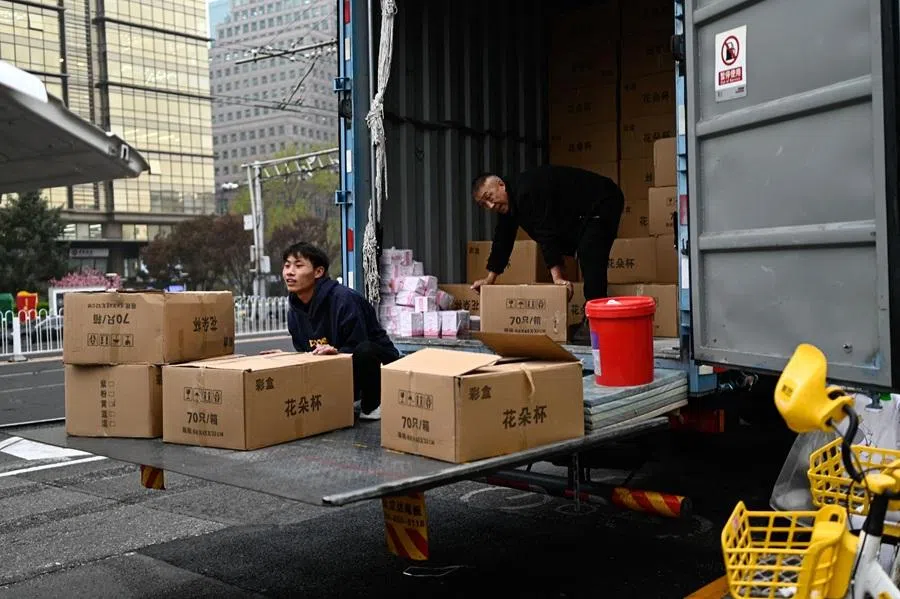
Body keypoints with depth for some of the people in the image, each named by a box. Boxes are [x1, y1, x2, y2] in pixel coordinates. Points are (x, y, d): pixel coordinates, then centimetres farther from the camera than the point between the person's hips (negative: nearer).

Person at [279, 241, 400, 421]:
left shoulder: (343, 299, -26)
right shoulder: (294, 309, -3)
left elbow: (356, 348, -23)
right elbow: (303, 353, 8)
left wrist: (336, 352, -41)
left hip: (377, 360, -7)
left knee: (364, 350, -40)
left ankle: (373, 404, -11)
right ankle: (351, 398, 13)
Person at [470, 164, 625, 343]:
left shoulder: (527, 191, -30)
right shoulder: (509, 202, 1)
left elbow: (547, 234, -33)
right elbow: (502, 240, 8)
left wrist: (557, 276, -34)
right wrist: (490, 278, 8)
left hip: (603, 202, -11)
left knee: (590, 259, -22)